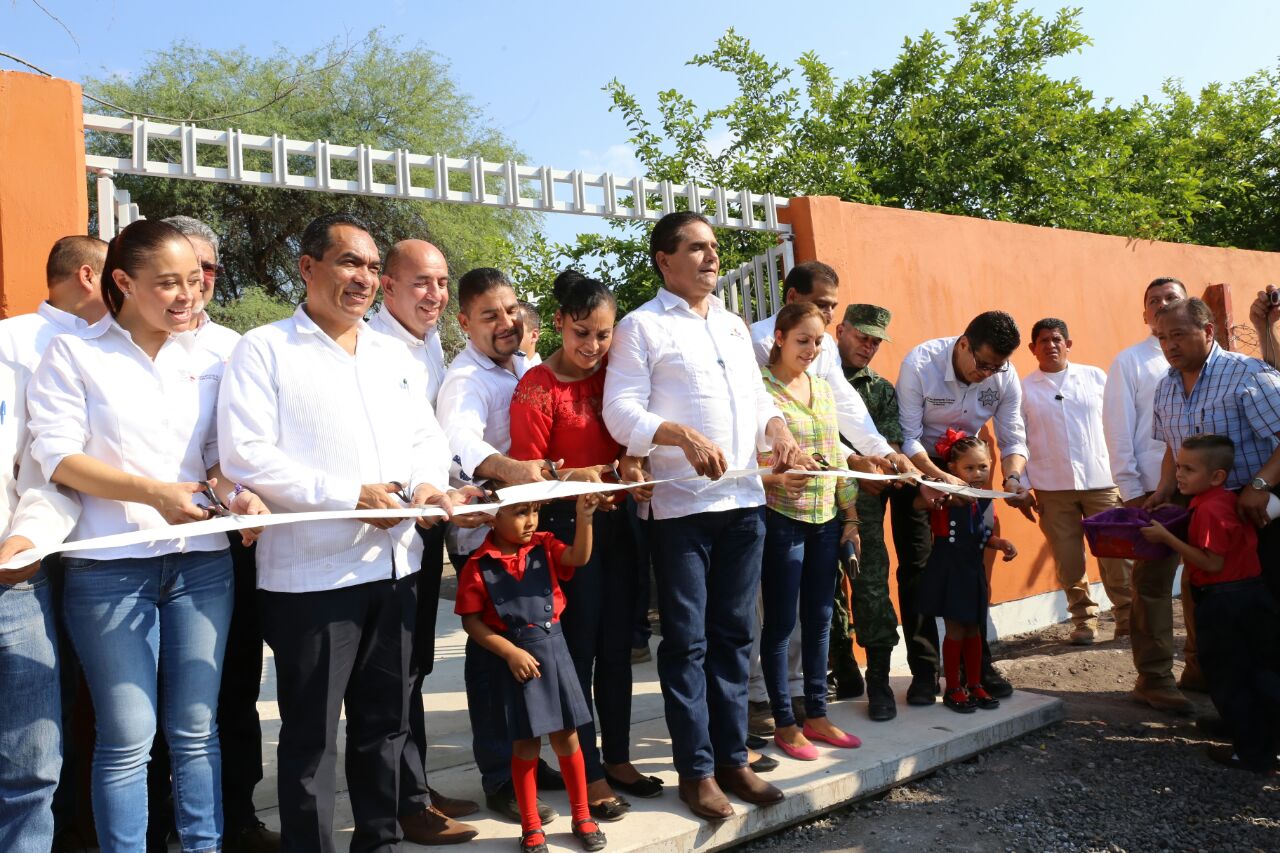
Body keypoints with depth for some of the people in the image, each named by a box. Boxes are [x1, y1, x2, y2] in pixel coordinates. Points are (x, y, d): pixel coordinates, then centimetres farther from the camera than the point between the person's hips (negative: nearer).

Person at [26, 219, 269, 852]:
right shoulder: (73, 354, 2)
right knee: (127, 737, 2)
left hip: (201, 562, 4)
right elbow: (57, 454, -7)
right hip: (110, 566, -3)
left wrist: (238, 494, -9)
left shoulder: (206, 361, 13)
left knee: (196, 728, 10)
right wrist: (154, 491, -18)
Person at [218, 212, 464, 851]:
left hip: (393, 565, 6)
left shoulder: (394, 355, 15)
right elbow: (245, 455, -14)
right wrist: (349, 496, -17)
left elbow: (427, 438, 16)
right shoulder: (265, 349, -4)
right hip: (310, 575, -6)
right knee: (311, 735, 5)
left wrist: (430, 483, -6)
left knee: (385, 723, 17)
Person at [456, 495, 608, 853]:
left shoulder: (544, 546, 2)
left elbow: (579, 558, -14)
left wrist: (583, 517, -27)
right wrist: (510, 652, -13)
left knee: (566, 737, 11)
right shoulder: (479, 565, -9)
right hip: (515, 657, -3)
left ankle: (582, 817, 27)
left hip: (554, 648, 3)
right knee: (526, 743, 6)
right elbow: (471, 621, -7)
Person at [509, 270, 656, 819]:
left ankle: (618, 758, 27)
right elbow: (525, 470, -11)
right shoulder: (537, 387, -10)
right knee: (579, 650, 2)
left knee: (617, 646, 12)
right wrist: (571, 477, -27)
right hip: (567, 526, -5)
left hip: (617, 521, 6)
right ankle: (588, 774, 15)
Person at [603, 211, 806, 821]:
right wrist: (684, 437, -25)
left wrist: (778, 427, 0)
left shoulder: (734, 325, 19)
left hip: (744, 500, 6)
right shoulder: (642, 326, -2)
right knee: (687, 641, 3)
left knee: (733, 634, 12)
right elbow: (621, 411, -10)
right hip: (681, 506, -6)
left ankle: (732, 757, 24)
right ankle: (696, 770, 15)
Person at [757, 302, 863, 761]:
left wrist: (850, 515, 13)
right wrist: (777, 478, -29)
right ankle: (785, 724, 14)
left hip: (826, 519, 7)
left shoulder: (824, 388, 12)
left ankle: (816, 715, 25)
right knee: (781, 621, 2)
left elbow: (838, 454, 15)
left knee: (819, 619, 13)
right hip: (781, 517, -7)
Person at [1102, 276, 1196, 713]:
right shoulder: (1130, 361, 4)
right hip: (1155, 490, -3)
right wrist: (1131, 491, -7)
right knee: (1153, 583, 1)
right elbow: (1118, 430, -1)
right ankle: (1154, 677, 10)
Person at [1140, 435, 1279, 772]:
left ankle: (1252, 752, 13)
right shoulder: (1229, 500, 8)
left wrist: (1166, 537, -22)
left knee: (1227, 680, 4)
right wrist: (1174, 519, 14)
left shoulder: (1208, 509, -20)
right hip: (1251, 594, 10)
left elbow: (1212, 563, -24)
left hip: (1222, 602, -9)